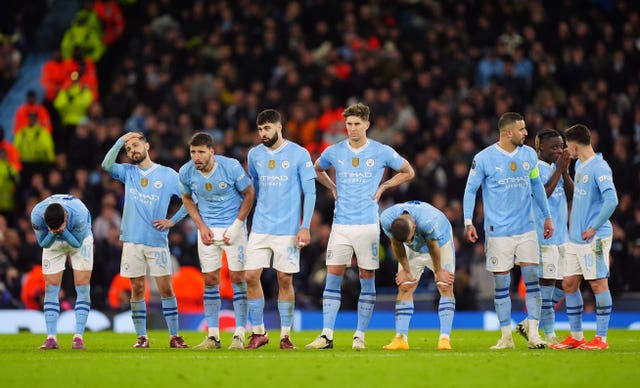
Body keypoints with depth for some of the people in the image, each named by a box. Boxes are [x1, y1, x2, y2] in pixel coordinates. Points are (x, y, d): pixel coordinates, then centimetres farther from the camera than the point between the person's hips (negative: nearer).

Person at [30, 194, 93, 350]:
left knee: (83, 286, -11)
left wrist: (63, 231, -43)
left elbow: (77, 242, -26)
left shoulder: (79, 214, -40)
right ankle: (51, 338, -7)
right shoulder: (37, 215, -34)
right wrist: (53, 234, -41)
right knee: (51, 288, -8)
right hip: (53, 243, 1)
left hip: (79, 240, -1)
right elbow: (43, 243, -20)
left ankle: (78, 337, -9)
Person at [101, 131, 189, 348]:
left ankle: (174, 336, 2)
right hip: (132, 240, 2)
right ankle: (142, 337, 7)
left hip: (158, 241, -2)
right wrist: (121, 141, -8)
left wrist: (172, 221, 0)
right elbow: (106, 165, -7)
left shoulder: (168, 175, 5)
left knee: (166, 288, -3)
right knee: (137, 289, 2)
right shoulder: (128, 172, 11)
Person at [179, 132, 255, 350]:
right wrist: (201, 226, -1)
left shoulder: (231, 167, -18)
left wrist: (237, 226, -11)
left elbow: (249, 193, -6)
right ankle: (213, 336, 8)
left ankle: (239, 335, -1)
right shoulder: (186, 172, -9)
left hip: (233, 227, -3)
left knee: (237, 278, -6)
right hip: (208, 229, 3)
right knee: (210, 280, 2)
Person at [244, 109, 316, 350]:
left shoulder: (299, 154, -4)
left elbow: (310, 192, -3)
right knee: (251, 276, -4)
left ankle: (285, 335, 8)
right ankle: (258, 332, 7)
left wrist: (305, 226, -10)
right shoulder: (254, 155, 8)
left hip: (288, 229, -3)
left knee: (285, 280, 0)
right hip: (260, 228, 4)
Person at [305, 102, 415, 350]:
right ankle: (327, 335, -3)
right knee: (333, 277, -3)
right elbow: (318, 169, 26)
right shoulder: (334, 152, 5)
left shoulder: (382, 152, 0)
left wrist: (382, 187, 3)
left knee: (367, 279, 1)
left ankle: (360, 336, 7)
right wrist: (333, 188, 10)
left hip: (368, 225, -1)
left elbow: (408, 172, 13)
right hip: (341, 225, 2)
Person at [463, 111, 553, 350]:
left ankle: (533, 334, -3)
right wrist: (468, 223, -6)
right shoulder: (484, 158, -6)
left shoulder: (529, 154, 6)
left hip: (526, 229, 3)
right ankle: (506, 337, 8)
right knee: (501, 284, 1)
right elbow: (470, 190, 1)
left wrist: (547, 216, 17)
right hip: (498, 230, -3)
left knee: (532, 278, -6)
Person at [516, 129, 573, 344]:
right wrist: (559, 170, -19)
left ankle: (530, 324, 17)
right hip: (544, 235, -9)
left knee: (565, 283, 8)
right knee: (547, 282, -5)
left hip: (563, 235, 9)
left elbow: (570, 194, 8)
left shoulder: (556, 168, 15)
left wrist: (565, 170, -5)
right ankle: (550, 335, 0)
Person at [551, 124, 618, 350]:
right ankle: (576, 336, 17)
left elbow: (611, 200, -23)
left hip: (594, 238, -9)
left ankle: (601, 338, 1)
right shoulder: (579, 165, 13)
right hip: (575, 237, 9)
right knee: (569, 284, 9)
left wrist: (594, 228, -20)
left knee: (598, 283, -4)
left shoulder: (599, 168, -15)